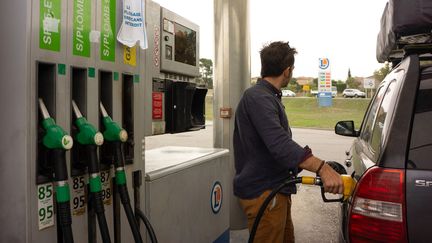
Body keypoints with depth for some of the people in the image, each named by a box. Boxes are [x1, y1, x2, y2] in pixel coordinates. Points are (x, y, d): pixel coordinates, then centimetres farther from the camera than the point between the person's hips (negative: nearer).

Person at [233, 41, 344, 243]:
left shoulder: (268, 97, 16)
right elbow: (280, 144, -32)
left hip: (276, 189, 10)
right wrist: (322, 168, -39)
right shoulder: (257, 97, -19)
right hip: (263, 193, -10)